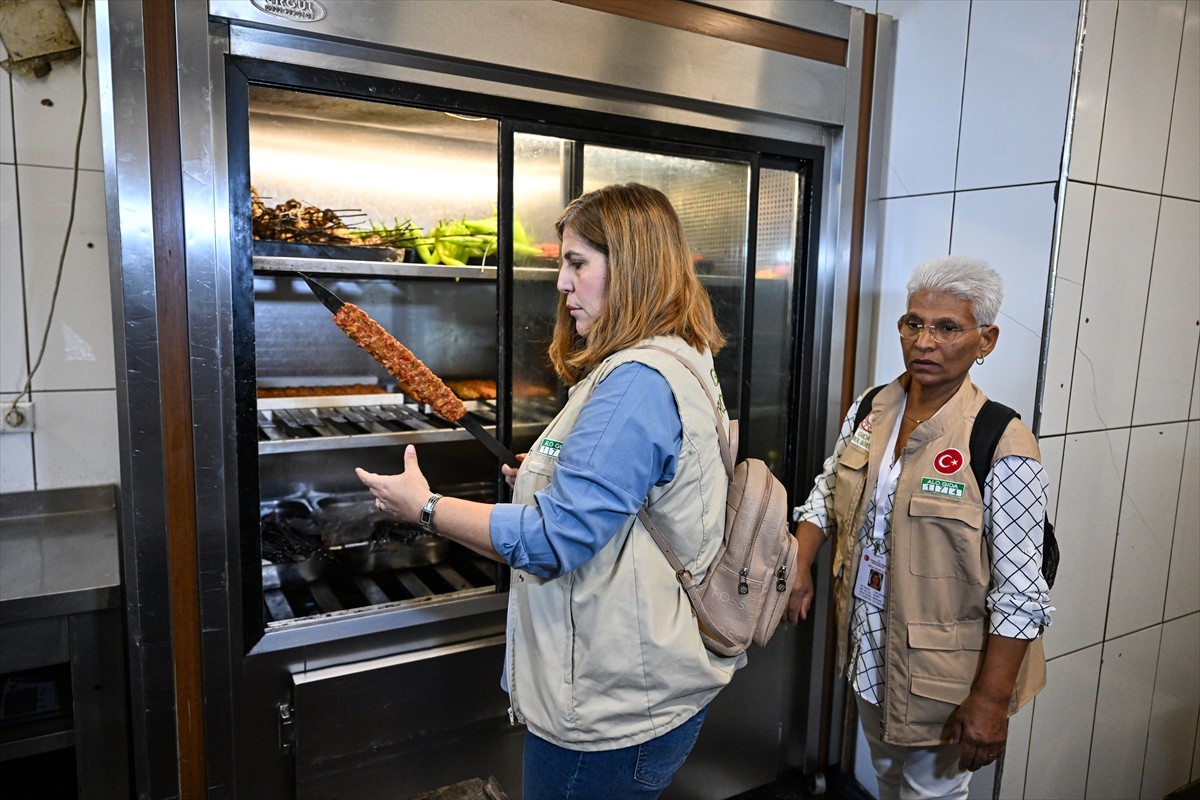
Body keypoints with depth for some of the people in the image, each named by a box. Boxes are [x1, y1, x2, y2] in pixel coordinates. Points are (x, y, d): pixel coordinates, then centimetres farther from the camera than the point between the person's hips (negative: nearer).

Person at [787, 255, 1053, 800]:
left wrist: (991, 699, -19)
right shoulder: (868, 412, -3)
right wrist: (800, 568, -5)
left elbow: (1018, 594, -20)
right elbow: (826, 494, 9)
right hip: (867, 648, 6)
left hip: (941, 670, -5)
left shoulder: (1003, 447, -21)